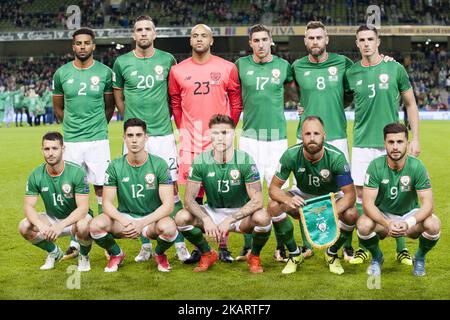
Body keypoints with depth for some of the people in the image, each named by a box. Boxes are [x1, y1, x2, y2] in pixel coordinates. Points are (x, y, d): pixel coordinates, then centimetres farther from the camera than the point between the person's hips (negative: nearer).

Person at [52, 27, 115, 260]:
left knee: (101, 187, 2)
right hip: (71, 141, 1)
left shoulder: (105, 73, 0)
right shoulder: (62, 73, 4)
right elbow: (58, 108, 15)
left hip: (98, 139, -1)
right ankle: (76, 241, 12)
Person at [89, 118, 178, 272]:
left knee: (169, 227, -36)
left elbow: (168, 204, -14)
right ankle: (116, 254, 6)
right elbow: (107, 203, -6)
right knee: (96, 225, -28)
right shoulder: (115, 166, -5)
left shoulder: (159, 164, -10)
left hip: (152, 218, -1)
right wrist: (124, 222, -26)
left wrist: (142, 223, -28)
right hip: (124, 217, 2)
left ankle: (160, 254, 2)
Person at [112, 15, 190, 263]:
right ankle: (146, 245, 16)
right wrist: (132, 119, 9)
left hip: (163, 134, 0)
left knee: (171, 188, 0)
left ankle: (179, 244, 9)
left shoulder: (167, 60, 3)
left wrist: (166, 115, 11)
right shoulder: (122, 62, 3)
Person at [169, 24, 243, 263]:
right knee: (194, 194, 4)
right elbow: (175, 103, 15)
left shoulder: (227, 68, 3)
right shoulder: (178, 71, 7)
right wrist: (183, 129, 9)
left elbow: (236, 101, 9)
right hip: (190, 140, 2)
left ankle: (223, 246, 8)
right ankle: (198, 247, 14)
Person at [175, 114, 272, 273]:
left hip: (240, 213, -2)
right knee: (181, 218, -24)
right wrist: (206, 219, -30)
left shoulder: (245, 161, -18)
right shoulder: (201, 161, -12)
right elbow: (189, 198, -12)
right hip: (212, 211, 2)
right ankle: (208, 254, 5)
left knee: (262, 217, -34)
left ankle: (254, 256, -1)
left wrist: (229, 220, -30)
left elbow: (257, 201, -22)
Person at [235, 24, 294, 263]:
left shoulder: (283, 65, 5)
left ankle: (281, 247, 9)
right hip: (250, 136, 0)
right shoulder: (241, 65, 4)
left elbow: (294, 87, 22)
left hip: (277, 137, 0)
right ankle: (248, 247, 11)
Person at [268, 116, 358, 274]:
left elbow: (350, 194, -28)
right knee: (274, 206, -25)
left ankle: (332, 254, 1)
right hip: (302, 196, 1)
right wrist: (288, 200, -44)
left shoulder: (336, 157, -29)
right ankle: (294, 254, -3)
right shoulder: (291, 155, -25)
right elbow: (274, 188, -20)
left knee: (351, 214, -31)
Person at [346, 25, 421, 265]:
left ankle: (402, 249, 14)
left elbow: (410, 104, 7)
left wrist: (415, 138, 3)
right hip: (362, 143, 1)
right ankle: (364, 248, 15)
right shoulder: (351, 73, 3)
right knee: (361, 194, 3)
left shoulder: (394, 69, 1)